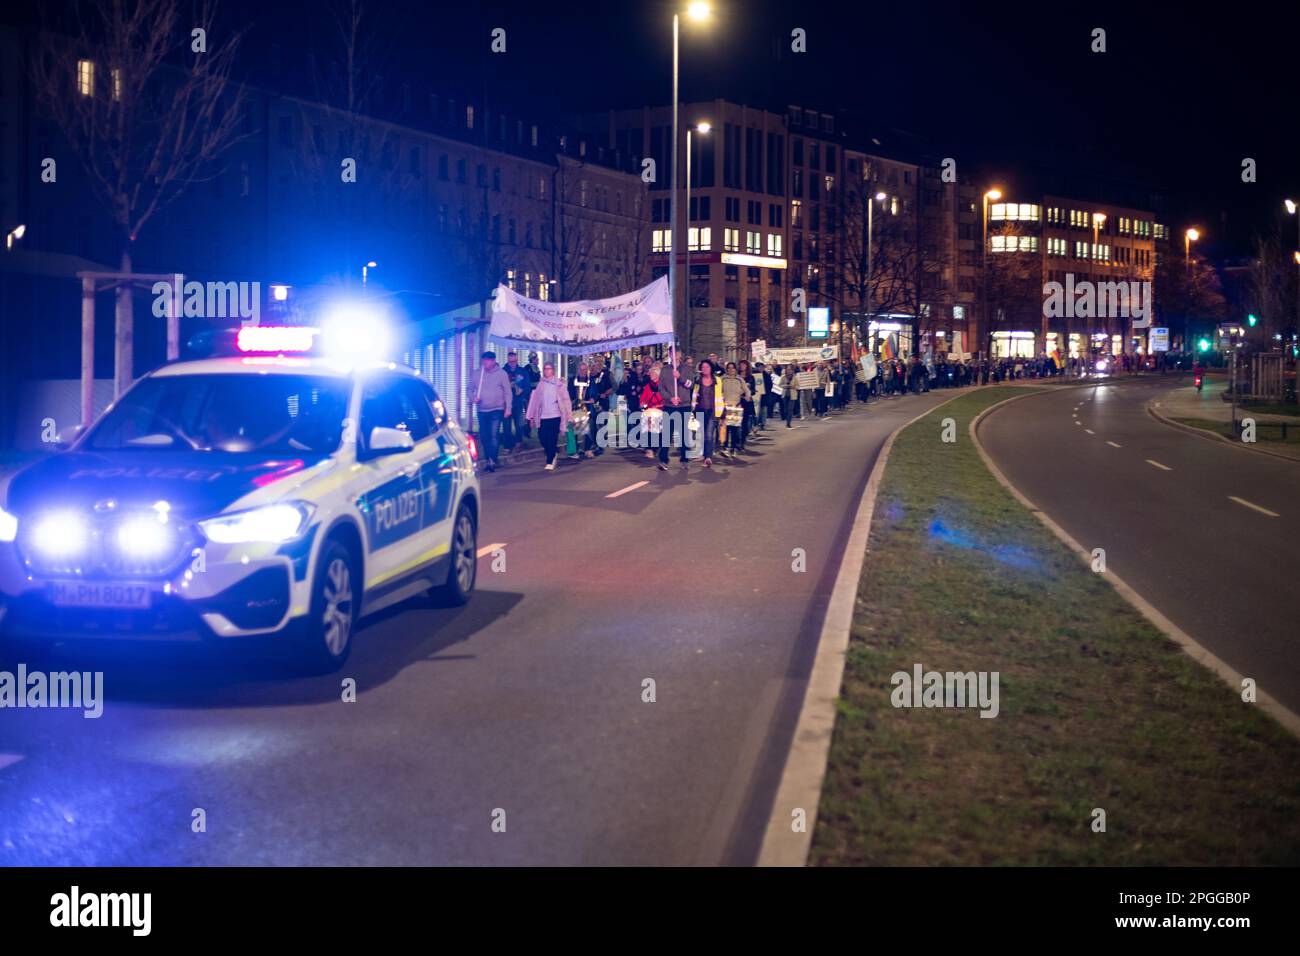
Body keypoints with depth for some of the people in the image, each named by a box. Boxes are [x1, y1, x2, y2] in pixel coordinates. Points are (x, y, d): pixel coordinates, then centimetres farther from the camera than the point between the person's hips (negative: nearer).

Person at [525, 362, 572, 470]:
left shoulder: (558, 384, 0)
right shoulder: (539, 383, 6)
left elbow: (566, 400, 1)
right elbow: (534, 400, 7)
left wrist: (569, 416, -5)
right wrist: (531, 416, 3)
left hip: (555, 416, -2)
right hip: (542, 417, 2)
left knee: (552, 440, -5)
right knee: (542, 438, 0)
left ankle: (550, 462, 5)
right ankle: (552, 455, 25)